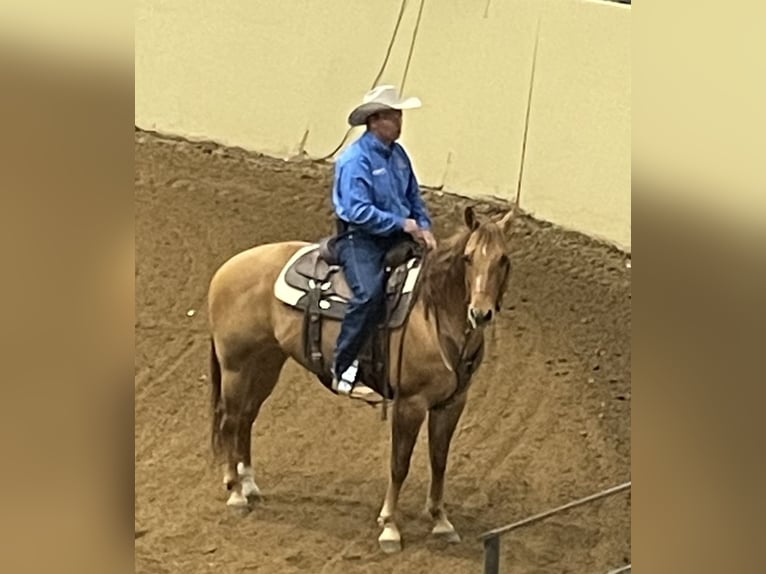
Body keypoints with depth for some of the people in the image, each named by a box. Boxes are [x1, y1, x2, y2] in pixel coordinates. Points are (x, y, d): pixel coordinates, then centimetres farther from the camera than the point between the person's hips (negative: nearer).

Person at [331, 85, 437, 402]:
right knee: (370, 292, -31)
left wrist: (424, 227, 1)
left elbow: (414, 198, 20)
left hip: (397, 237, 8)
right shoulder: (355, 160, -13)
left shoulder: (398, 154, 12)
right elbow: (359, 211, -21)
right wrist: (403, 224, -20)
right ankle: (344, 371, -26)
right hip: (360, 238, -8)